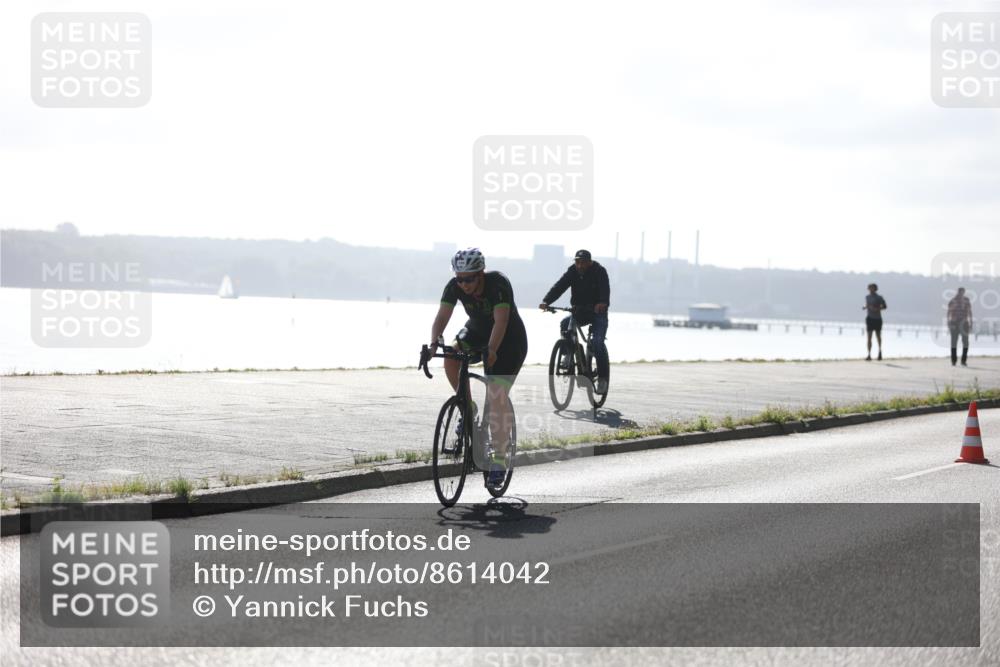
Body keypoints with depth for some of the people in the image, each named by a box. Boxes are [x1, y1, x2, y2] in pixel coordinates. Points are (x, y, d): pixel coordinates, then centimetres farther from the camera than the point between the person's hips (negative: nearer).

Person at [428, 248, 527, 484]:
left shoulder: (498, 284, -31)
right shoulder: (454, 286, -18)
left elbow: (501, 320, -41)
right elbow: (442, 316, -26)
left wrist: (491, 350, -56)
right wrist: (433, 343, -44)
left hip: (509, 339, -5)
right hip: (477, 332, 5)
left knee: (497, 396, -15)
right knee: (450, 360, -24)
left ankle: (499, 460, -5)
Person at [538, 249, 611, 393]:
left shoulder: (599, 272, -13)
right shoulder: (572, 272, -3)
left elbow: (605, 289, -31)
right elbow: (559, 286, -16)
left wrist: (603, 303, -54)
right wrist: (546, 301, -33)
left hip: (598, 312, -4)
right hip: (579, 311, 4)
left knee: (597, 342, -21)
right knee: (565, 324, -27)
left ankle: (602, 377, -9)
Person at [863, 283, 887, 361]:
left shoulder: (879, 297, -7)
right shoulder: (867, 297, 7)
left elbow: (884, 306, -5)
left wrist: (876, 309, -19)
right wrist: (865, 307, -4)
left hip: (877, 319, -3)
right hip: (870, 318, 3)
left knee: (878, 335, 12)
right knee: (869, 336, -4)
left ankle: (880, 350, 31)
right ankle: (869, 355, -4)